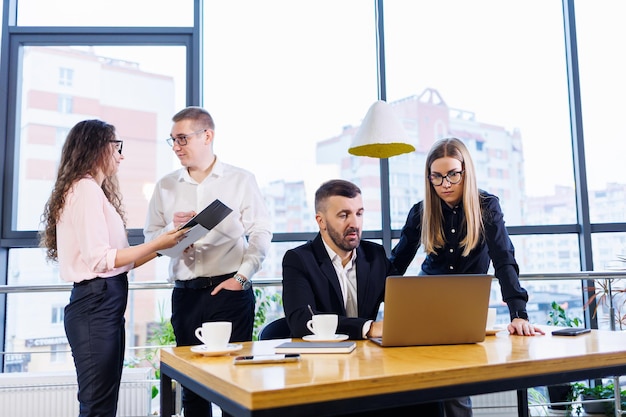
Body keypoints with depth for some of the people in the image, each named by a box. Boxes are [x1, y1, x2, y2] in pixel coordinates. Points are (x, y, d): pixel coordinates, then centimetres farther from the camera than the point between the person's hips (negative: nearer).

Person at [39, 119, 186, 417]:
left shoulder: (95, 191, 19)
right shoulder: (86, 189, -10)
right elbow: (100, 259, -18)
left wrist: (161, 248, 12)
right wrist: (157, 244, -13)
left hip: (105, 304, 10)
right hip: (96, 303, -10)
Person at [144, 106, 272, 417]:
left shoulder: (241, 180, 2)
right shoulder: (165, 187, 10)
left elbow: (261, 233, -3)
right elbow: (151, 238, 9)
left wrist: (241, 277, -10)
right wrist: (173, 228, -11)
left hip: (230, 291, -3)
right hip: (185, 294, 3)